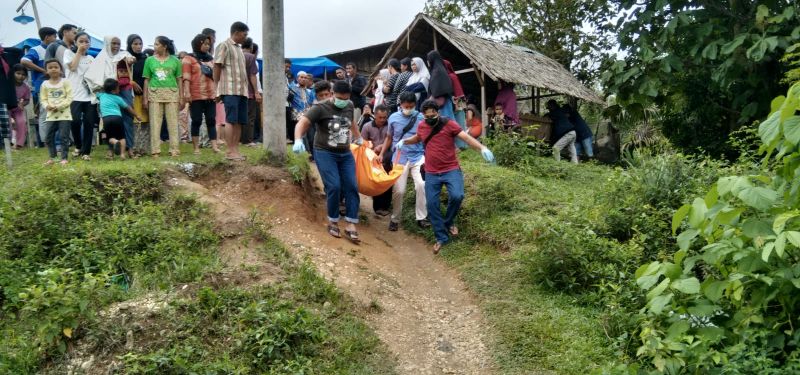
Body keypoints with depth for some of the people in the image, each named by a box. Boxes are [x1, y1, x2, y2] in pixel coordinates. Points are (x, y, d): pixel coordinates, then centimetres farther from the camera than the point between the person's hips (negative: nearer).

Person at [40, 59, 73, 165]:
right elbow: (43, 99, 6)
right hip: (50, 114, 3)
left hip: (64, 114, -3)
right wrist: (47, 106, -15)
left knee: (64, 137, -3)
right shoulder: (45, 84, 6)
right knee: (48, 137, 4)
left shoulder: (65, 82, -2)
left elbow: (69, 98, -7)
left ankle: (64, 158, 5)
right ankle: (52, 157, 16)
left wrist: (59, 106, -17)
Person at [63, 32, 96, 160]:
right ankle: (78, 146, 8)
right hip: (75, 94, -3)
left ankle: (86, 151, 6)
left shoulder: (91, 58, 18)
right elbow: (72, 67, -8)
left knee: (89, 123, -2)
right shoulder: (69, 53, 8)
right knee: (76, 121, -17)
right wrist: (79, 51, -2)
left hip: (90, 94, 3)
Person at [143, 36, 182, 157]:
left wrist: (181, 98, 3)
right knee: (155, 123, 0)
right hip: (154, 93, 1)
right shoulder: (150, 60, 9)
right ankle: (155, 150, 4)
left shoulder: (175, 60, 7)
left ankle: (174, 149, 5)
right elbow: (147, 80, 9)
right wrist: (145, 98, 4)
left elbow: (179, 80, 8)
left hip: (172, 93, -1)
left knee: (173, 122, 0)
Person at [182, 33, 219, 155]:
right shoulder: (189, 59, 2)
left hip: (210, 95, 5)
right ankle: (196, 148, 3)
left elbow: (215, 76, 23)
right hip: (196, 96, -5)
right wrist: (187, 92, -17)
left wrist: (217, 91, 16)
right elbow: (186, 78, -7)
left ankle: (214, 146, -1)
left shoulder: (210, 59, 19)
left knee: (211, 121, 2)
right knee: (196, 121, -1)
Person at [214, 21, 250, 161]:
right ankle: (229, 151, -6)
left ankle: (235, 150, 9)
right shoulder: (224, 46, -2)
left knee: (239, 121, 5)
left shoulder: (239, 49, 22)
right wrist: (217, 87, -7)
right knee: (231, 120, -8)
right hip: (230, 90, -8)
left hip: (242, 90, 8)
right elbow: (217, 67, -6)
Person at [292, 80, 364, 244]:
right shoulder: (321, 108, -13)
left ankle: (351, 226, -1)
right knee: (334, 187, -16)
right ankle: (333, 222, 6)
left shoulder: (349, 106, 6)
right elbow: (302, 123, -25)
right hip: (325, 153, -6)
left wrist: (359, 137, 40)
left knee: (351, 187, -4)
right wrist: (298, 140, -42)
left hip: (345, 154, 6)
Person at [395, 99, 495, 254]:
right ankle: (441, 237, 16)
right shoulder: (422, 126, 6)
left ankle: (449, 222, 6)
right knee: (432, 205, 1)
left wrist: (482, 148, -33)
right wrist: (404, 142, 13)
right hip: (431, 173, 4)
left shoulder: (449, 124, -9)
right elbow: (418, 138, 30)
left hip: (451, 170, -4)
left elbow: (466, 137, -18)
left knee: (457, 196, -25)